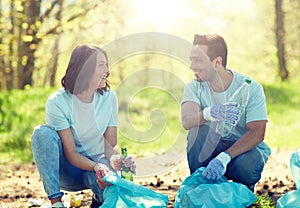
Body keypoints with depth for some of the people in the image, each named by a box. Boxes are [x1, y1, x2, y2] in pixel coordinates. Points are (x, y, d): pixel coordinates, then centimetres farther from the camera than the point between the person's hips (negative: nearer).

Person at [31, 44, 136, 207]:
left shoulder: (108, 97, -7)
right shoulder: (57, 102, -18)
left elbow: (111, 144, -7)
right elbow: (71, 154, -19)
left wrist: (115, 158, -32)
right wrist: (96, 166, -38)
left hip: (96, 161, 1)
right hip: (67, 168, -1)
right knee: (43, 132, -29)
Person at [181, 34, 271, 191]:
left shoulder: (251, 88, -16)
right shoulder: (194, 87, -9)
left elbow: (257, 132, -25)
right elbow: (186, 121, -28)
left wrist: (224, 158, -40)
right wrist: (210, 113, -52)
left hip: (247, 148, -2)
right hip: (210, 149, 2)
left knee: (247, 164, -35)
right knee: (200, 127, -27)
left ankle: (244, 190, 1)